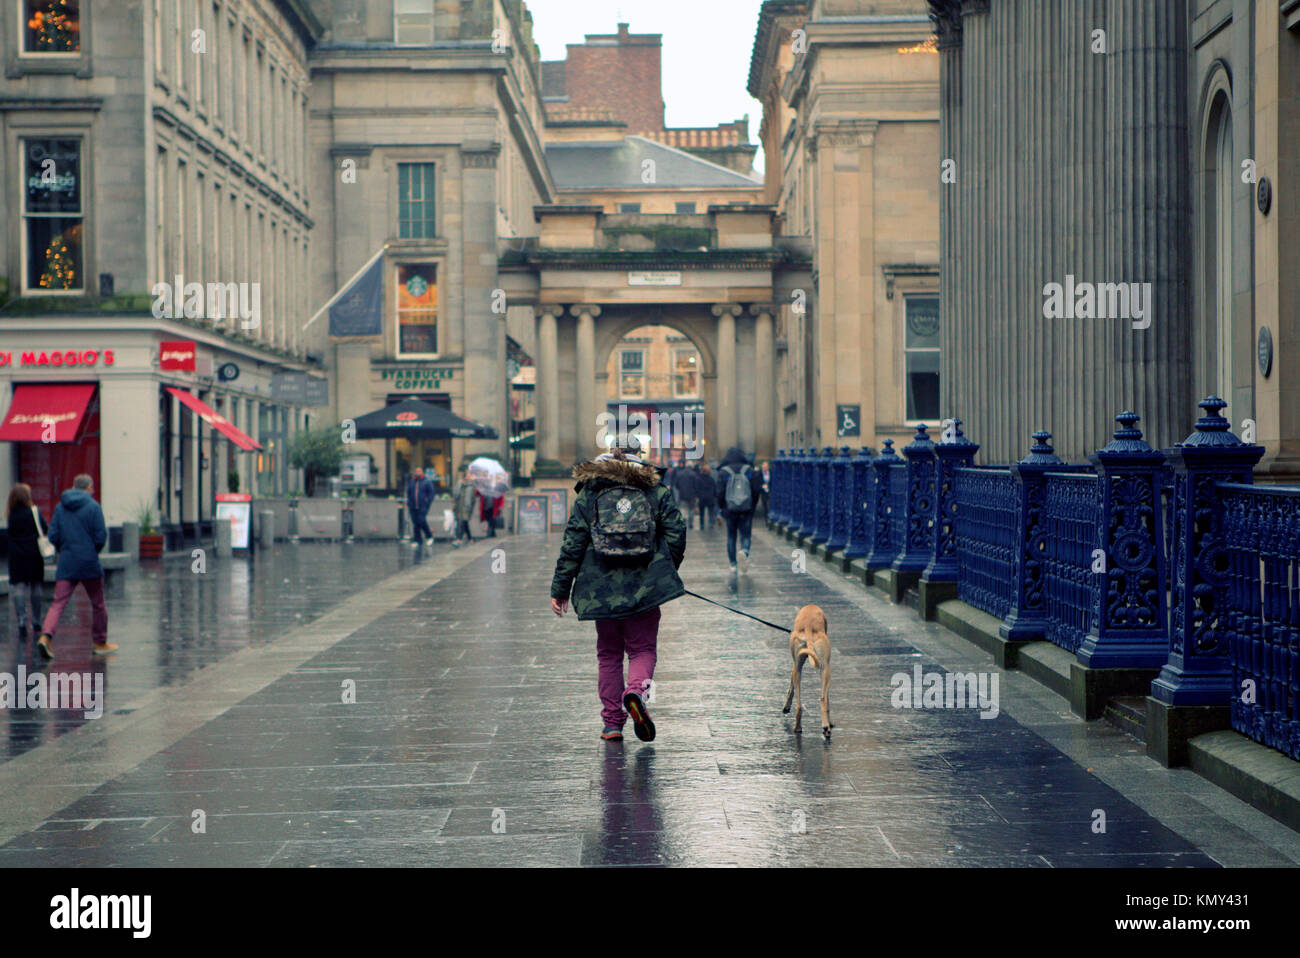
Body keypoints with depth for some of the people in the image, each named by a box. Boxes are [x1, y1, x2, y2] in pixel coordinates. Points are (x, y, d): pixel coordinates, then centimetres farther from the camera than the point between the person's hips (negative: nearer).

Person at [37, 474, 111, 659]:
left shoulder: (60, 507, 7)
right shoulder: (93, 506, -6)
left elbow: (53, 535, 3)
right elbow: (100, 536, -10)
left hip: (66, 563, 3)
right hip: (89, 562, -3)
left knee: (58, 603, -1)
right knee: (98, 604, 12)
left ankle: (46, 636, -24)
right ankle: (100, 643, 21)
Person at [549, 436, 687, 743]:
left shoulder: (589, 493, 5)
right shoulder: (657, 490, 5)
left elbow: (573, 543, 2)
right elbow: (676, 533, 1)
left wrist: (560, 588, 5)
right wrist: (666, 572, 17)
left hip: (601, 588, 1)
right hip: (644, 587, -1)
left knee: (608, 654, 13)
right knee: (643, 649, 7)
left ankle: (612, 723, 11)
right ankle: (636, 691, -24)